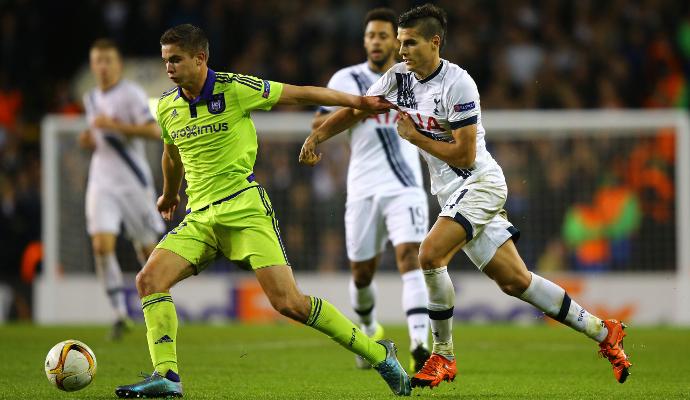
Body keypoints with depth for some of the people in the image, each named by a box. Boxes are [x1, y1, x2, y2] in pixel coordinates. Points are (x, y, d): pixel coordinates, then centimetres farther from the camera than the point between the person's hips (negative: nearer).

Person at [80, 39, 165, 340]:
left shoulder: (131, 94, -8)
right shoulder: (91, 99, 14)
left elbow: (153, 131, -19)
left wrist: (114, 125, -23)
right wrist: (90, 140, 6)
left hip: (133, 181, -5)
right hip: (102, 182, 5)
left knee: (147, 248, 4)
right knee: (102, 245, -14)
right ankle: (120, 315, -10)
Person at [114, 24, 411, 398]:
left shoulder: (234, 89, -9)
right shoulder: (166, 107, 8)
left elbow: (300, 94, -1)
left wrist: (357, 101, -1)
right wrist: (169, 195, 46)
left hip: (244, 209, -6)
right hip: (199, 217, 6)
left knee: (289, 303, -14)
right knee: (149, 279, -16)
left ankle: (378, 354, -1)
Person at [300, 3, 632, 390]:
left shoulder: (458, 83, -19)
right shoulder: (399, 77, 3)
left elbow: (465, 155, -20)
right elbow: (355, 110, 9)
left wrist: (416, 137, -15)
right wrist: (317, 136, -4)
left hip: (480, 182, -8)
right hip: (452, 192, 8)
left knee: (431, 255, -23)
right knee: (514, 281, 6)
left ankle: (443, 357, -9)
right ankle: (604, 332, 17)